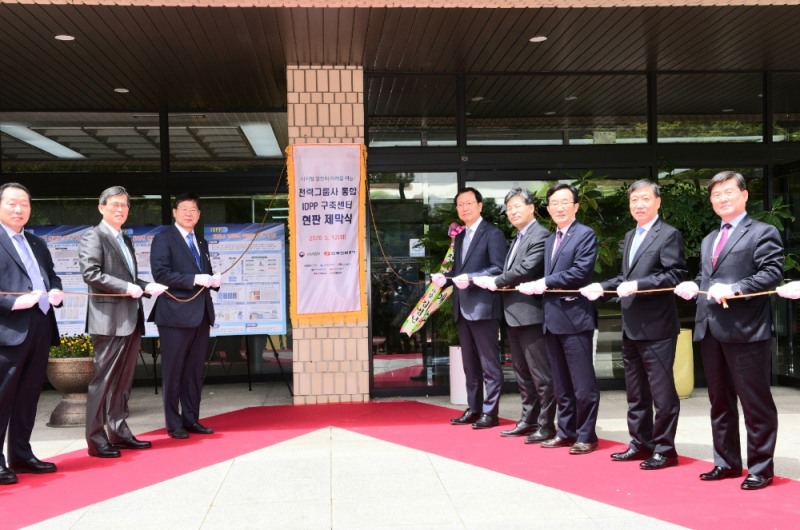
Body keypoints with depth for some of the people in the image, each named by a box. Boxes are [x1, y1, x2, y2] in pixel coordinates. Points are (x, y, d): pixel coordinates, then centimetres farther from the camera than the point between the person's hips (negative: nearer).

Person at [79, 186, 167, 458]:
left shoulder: (126, 240, 20)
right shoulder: (93, 237, -5)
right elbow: (90, 273, -18)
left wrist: (146, 286, 3)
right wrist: (127, 287, -19)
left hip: (131, 319, 8)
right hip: (109, 319, -8)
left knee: (123, 379, 12)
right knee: (104, 379, -4)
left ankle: (119, 432, 19)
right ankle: (96, 439, 2)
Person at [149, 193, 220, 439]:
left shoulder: (201, 243, 19)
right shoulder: (163, 239, -3)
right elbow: (160, 273, -15)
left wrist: (213, 280, -1)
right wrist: (194, 279, -21)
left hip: (201, 314, 7)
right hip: (176, 313, -7)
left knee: (195, 371, 10)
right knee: (173, 371, 1)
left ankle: (191, 419, 18)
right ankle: (174, 423, 9)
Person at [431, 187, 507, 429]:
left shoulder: (493, 233, -6)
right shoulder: (460, 236, 19)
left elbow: (499, 269, -15)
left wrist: (470, 278, -23)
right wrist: (445, 278, 2)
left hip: (483, 307, -8)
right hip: (463, 309, 8)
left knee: (489, 363, -2)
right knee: (470, 364, 13)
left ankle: (490, 412, 3)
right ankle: (473, 409, 21)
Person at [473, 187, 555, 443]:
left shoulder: (540, 235, -11)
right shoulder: (519, 238, 20)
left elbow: (526, 270, -21)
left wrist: (496, 282, -11)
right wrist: (492, 281, -2)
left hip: (530, 313, -10)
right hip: (514, 315, 10)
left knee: (540, 373, -3)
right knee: (522, 372, 16)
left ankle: (546, 424, 3)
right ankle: (528, 420, 24)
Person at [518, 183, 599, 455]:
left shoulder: (585, 234, -5)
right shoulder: (549, 239, 20)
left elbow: (581, 272, -16)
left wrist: (545, 283, -14)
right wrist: (536, 286, -2)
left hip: (575, 317, -8)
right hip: (552, 318, 8)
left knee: (582, 382, -2)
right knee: (561, 383, 13)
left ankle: (586, 436, 5)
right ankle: (566, 432, 21)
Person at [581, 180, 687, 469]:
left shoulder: (669, 235, -7)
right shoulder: (630, 237, 19)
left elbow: (675, 275, -17)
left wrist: (638, 285, -22)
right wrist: (602, 287, 7)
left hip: (656, 326, -9)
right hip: (631, 327, 9)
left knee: (662, 391, -1)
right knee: (635, 392, 15)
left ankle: (665, 449, 7)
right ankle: (640, 443, 25)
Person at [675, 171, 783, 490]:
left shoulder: (762, 233, -2)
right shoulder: (708, 240, 23)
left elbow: (772, 274, -13)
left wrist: (733, 289, -23)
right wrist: (694, 287, 3)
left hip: (745, 329, -8)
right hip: (710, 330, 8)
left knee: (755, 403, -1)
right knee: (720, 401, 13)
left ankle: (760, 468, 7)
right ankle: (727, 462, 22)